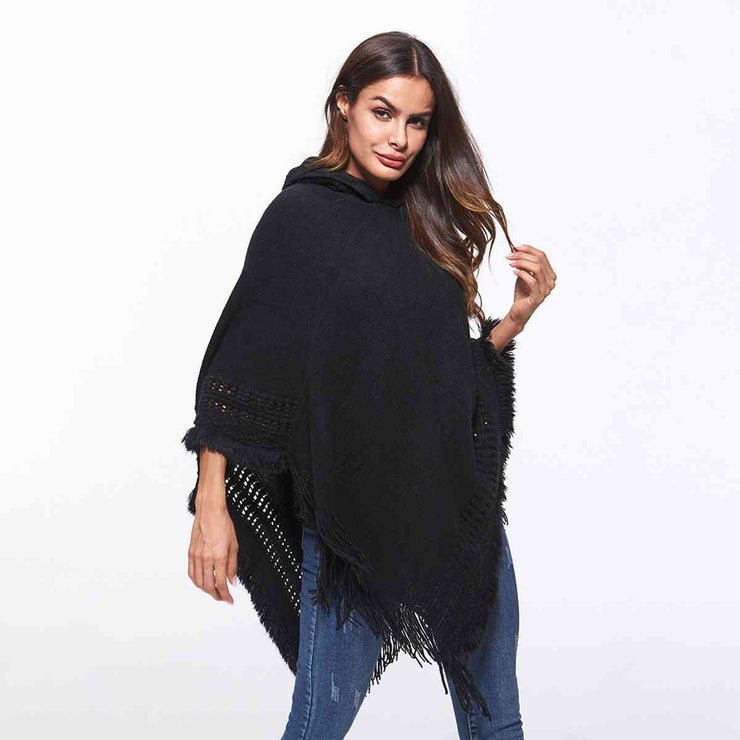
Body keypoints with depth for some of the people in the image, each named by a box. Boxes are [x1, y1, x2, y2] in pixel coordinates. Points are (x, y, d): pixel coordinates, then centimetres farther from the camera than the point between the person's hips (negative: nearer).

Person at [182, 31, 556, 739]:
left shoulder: (427, 223, 10)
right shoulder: (300, 216, -6)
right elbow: (238, 365, -9)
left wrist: (515, 316, -2)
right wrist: (211, 508, -14)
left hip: (458, 504, 6)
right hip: (353, 514, -6)